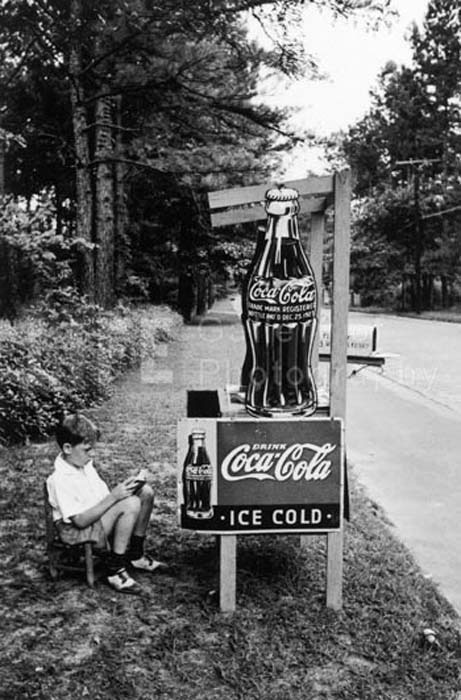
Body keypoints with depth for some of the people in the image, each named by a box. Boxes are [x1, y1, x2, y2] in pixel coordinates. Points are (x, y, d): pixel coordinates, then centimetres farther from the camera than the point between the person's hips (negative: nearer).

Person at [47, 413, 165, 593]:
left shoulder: (85, 464, 4)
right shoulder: (60, 479, -25)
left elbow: (103, 496, 14)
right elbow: (80, 521, -27)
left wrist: (122, 488, -6)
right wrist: (113, 497, -28)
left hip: (100, 516, 9)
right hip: (77, 531, -9)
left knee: (145, 492, -1)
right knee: (131, 504, -30)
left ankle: (136, 555, 9)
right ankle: (115, 570, -19)